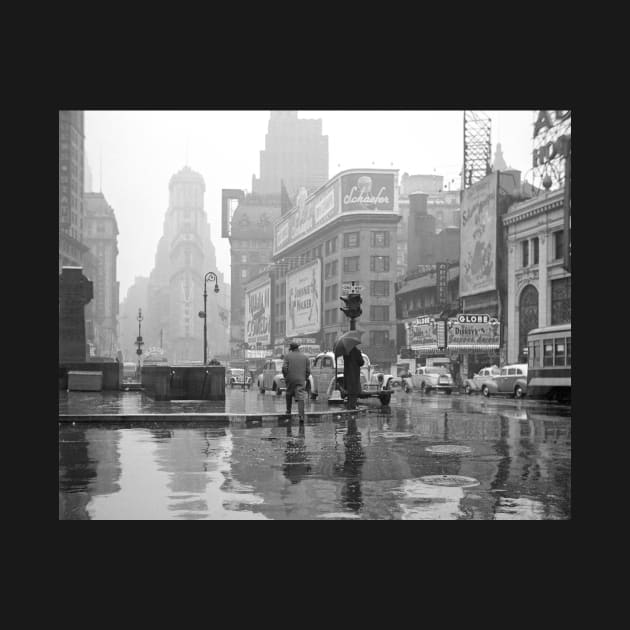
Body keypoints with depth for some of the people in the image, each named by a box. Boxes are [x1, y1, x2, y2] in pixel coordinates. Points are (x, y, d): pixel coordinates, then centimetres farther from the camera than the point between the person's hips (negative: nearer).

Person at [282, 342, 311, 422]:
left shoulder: (288, 356, 0)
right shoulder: (305, 357, 5)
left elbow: (284, 368, -8)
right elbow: (308, 371, 3)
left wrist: (285, 376, 6)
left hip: (290, 379, 0)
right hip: (301, 380, 0)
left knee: (289, 395, 23)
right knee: (300, 398, -3)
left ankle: (288, 411, 28)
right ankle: (301, 416, -14)